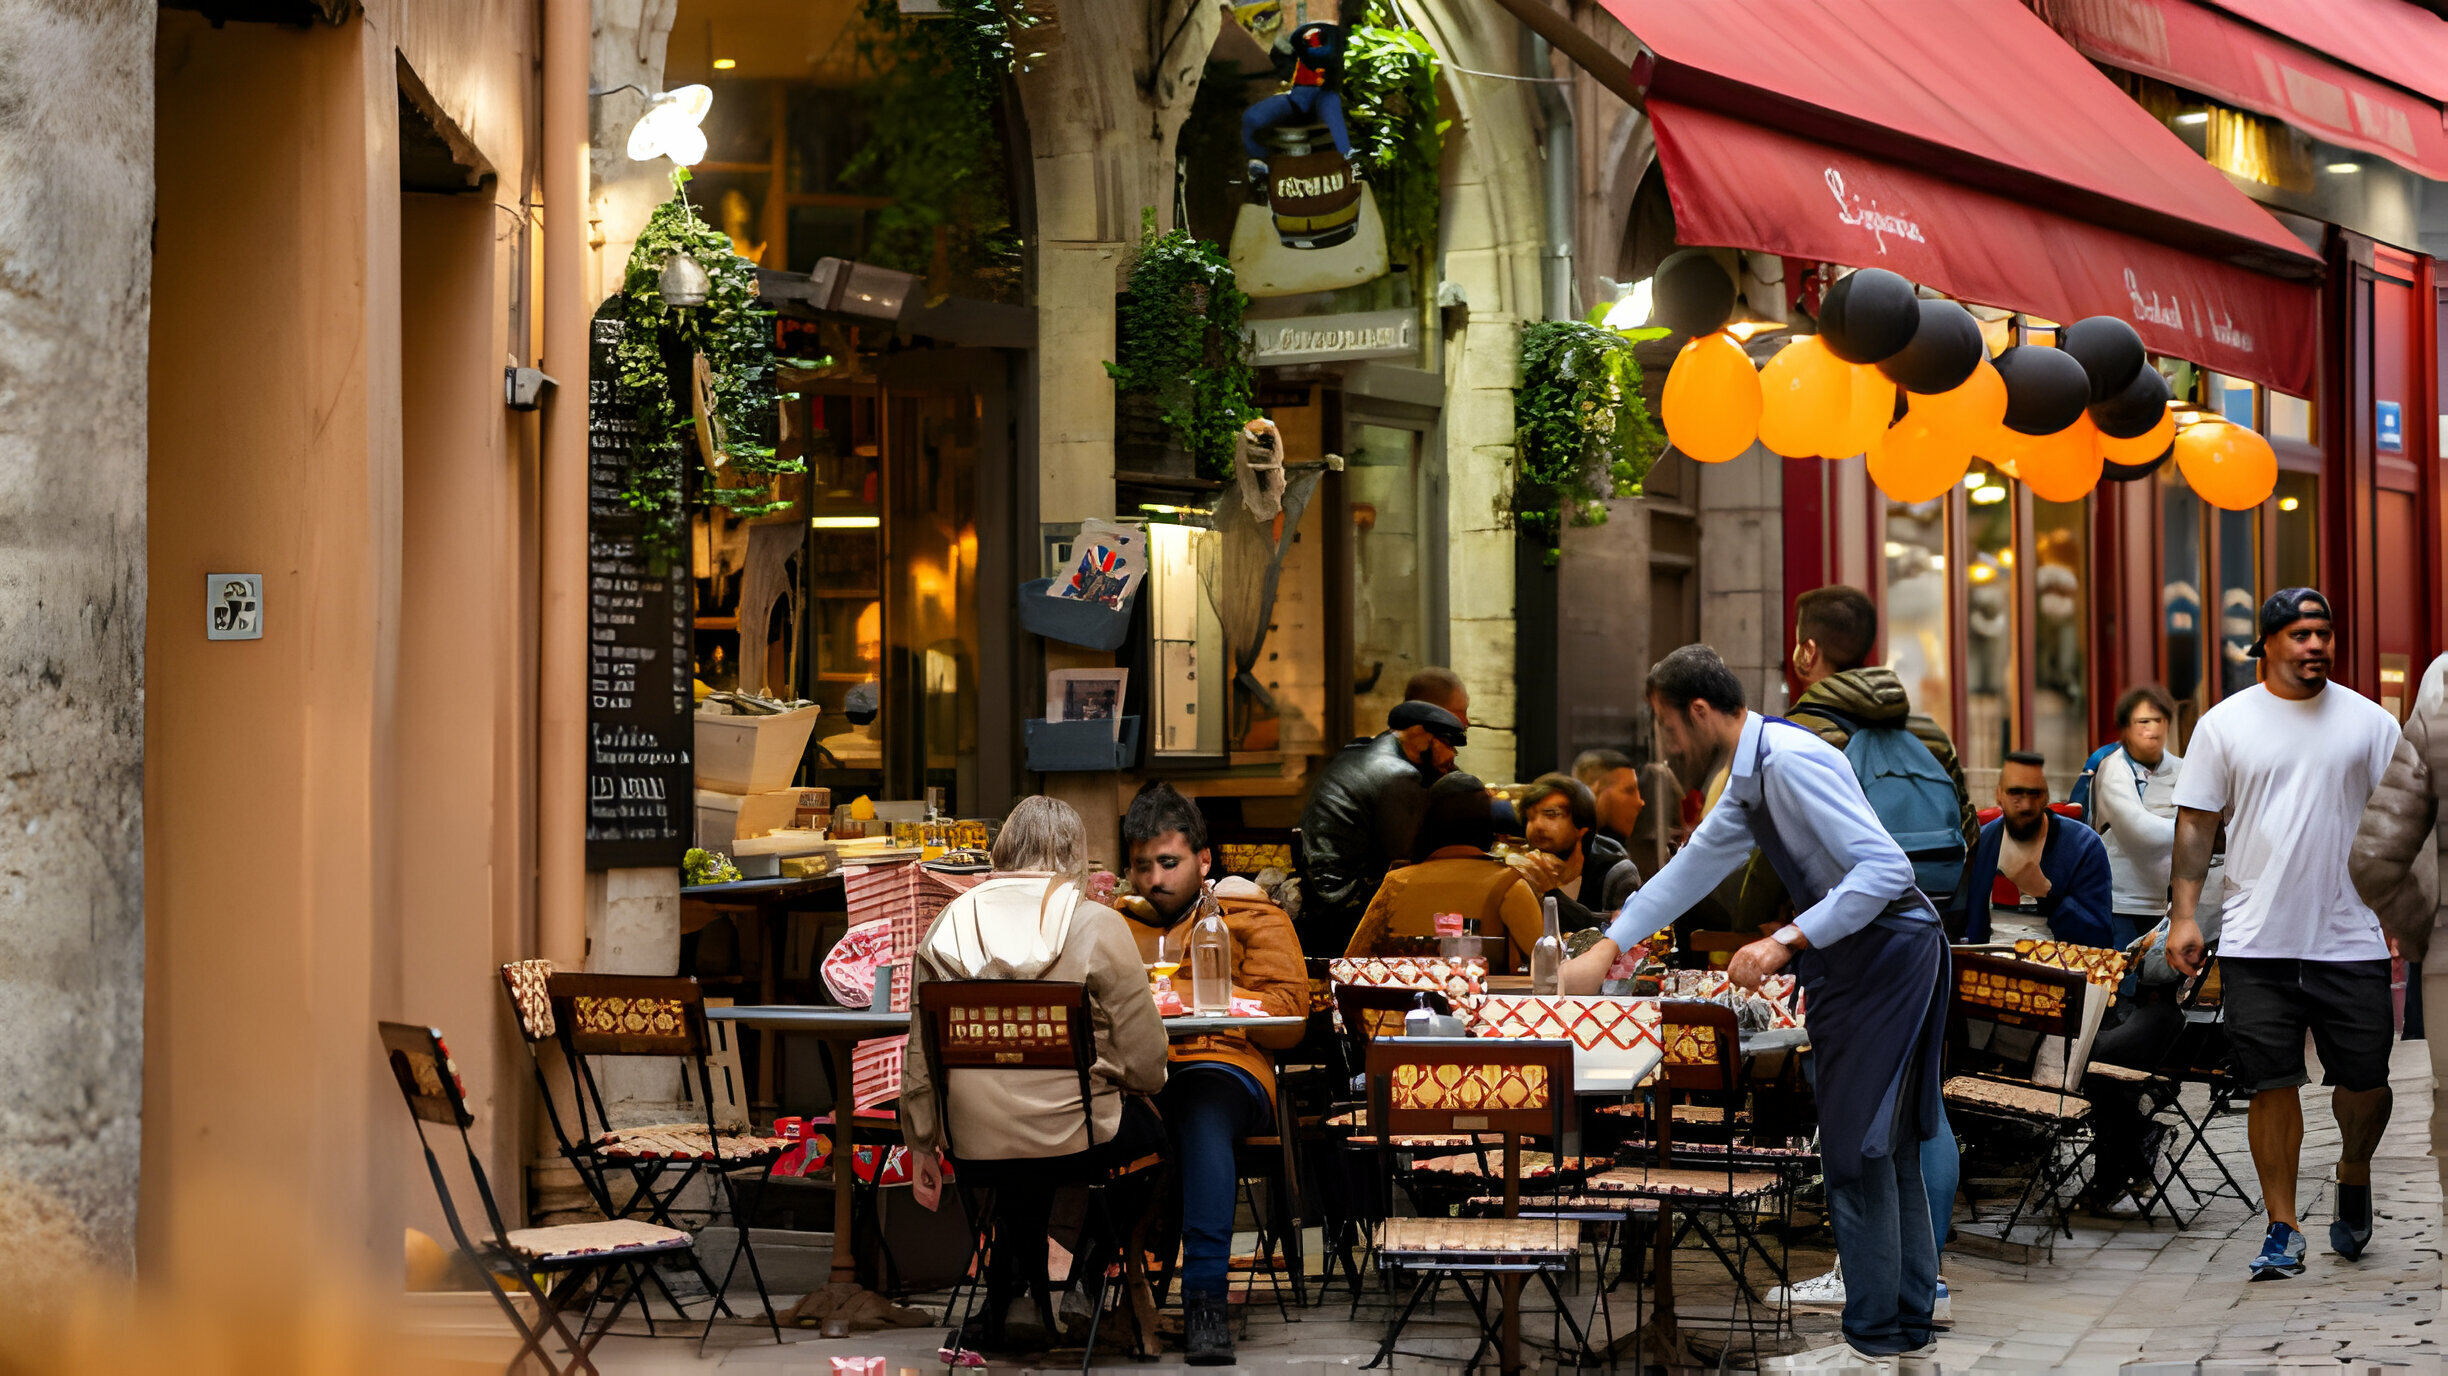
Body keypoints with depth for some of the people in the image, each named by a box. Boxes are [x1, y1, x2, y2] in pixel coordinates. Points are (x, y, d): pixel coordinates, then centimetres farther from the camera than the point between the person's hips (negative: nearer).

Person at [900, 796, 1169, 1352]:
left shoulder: (948, 925, 3)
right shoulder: (1097, 926, -8)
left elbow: (921, 1050, 7)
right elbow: (1144, 1058, -7)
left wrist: (922, 1143, 19)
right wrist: (1146, 1086, 16)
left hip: (976, 1148, 5)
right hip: (1075, 1140, -5)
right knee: (1154, 1123, 25)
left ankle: (1003, 1301, 29)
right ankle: (1089, 1277, 27)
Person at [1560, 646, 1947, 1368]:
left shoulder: (1792, 761, -19)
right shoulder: (1749, 779, 13)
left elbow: (1885, 868, -26)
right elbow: (1693, 867, 24)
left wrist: (1787, 941, -27)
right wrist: (1605, 951, 25)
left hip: (1889, 949, -10)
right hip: (1851, 957, 10)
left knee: (1857, 1147, -8)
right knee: (1885, 1147, 12)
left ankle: (1874, 1345, -2)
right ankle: (1910, 1339, 18)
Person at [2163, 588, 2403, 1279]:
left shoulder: (2369, 722, 6)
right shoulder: (2226, 724, 4)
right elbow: (2195, 823, 5)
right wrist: (2183, 914, -3)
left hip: (2350, 936, 1)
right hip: (2256, 939, -1)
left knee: (2365, 1081, 3)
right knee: (2272, 1085, -1)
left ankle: (2353, 1173, 33)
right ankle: (2282, 1228, 9)